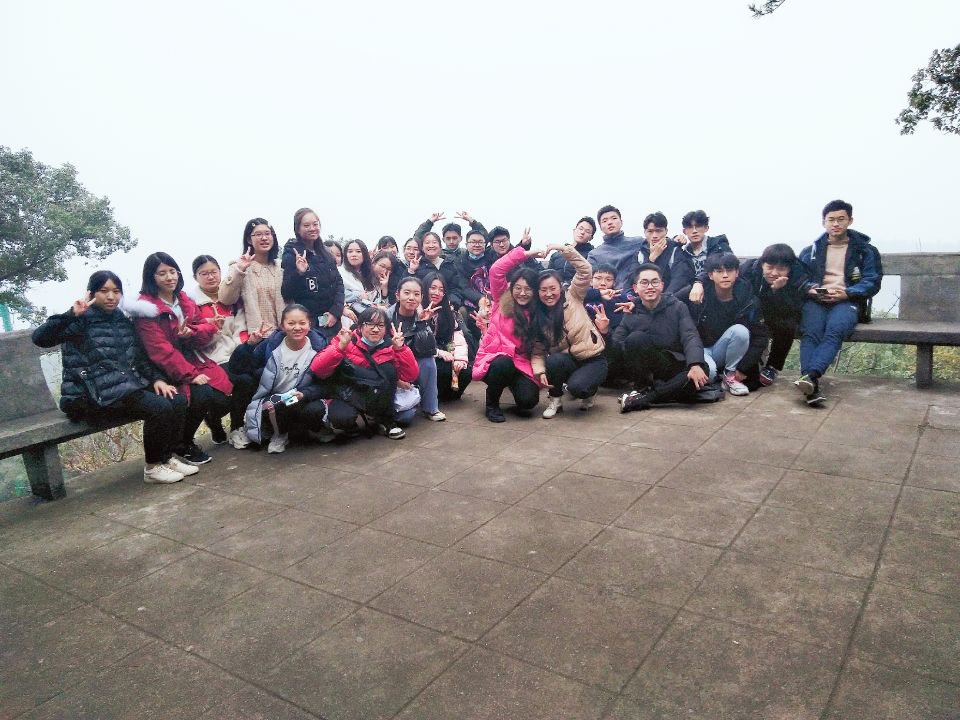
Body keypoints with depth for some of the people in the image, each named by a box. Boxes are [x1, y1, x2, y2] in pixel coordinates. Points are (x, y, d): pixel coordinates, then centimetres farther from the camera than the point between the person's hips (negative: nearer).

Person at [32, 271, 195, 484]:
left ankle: (167, 457, 5)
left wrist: (157, 379, 4)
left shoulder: (123, 321, 16)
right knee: (160, 408, -25)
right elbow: (40, 338, -18)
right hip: (98, 396, -7)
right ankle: (152, 466, -6)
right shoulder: (82, 322, -4)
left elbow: (141, 357, 20)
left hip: (131, 386, 7)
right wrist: (71, 315, -29)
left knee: (178, 400, -13)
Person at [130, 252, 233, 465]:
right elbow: (161, 351, -16)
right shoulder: (146, 308, -8)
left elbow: (208, 329, 10)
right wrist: (190, 375, -22)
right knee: (201, 396, -29)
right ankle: (183, 445, -2)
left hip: (196, 362, 6)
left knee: (223, 401, -17)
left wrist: (190, 332, -14)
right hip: (168, 373, -5)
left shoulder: (185, 300, 13)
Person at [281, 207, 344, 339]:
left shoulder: (325, 253, 10)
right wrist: (299, 273, -27)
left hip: (332, 320, 5)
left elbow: (338, 282, 10)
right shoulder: (292, 255, -7)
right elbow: (286, 293, -11)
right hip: (309, 323, -5)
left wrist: (336, 311, -3)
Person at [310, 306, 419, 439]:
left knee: (388, 369, -21)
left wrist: (400, 348, -20)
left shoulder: (390, 347, -1)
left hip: (378, 402, 3)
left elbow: (411, 376, -10)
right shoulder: (346, 342, -8)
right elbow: (317, 370, -17)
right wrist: (341, 347, -28)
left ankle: (385, 419, -5)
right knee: (341, 418, -34)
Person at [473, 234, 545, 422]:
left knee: (529, 400, -24)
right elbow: (496, 270, -13)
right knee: (504, 364, -38)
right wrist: (525, 254, -14)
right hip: (493, 358, -2)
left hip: (520, 362, 2)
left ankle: (513, 384, 16)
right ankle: (492, 404, -7)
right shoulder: (502, 300, 0)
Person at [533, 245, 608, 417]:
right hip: (566, 361, 3)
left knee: (577, 387, -31)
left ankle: (589, 390, 8)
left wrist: (565, 249, -24)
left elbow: (585, 271, -18)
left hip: (593, 359, -2)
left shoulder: (572, 298, -4)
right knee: (554, 360, -32)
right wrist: (540, 372, -21)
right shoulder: (537, 318, 1)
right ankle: (555, 400, -6)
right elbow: (537, 351, -4)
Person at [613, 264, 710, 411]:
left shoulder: (677, 307, 5)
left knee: (698, 375, -34)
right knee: (636, 338, -27)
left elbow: (690, 337, -9)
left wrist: (695, 364, -27)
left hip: (674, 365, 0)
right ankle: (643, 388, -16)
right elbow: (616, 343, -3)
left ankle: (645, 398, -27)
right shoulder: (631, 315, 6)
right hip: (647, 374, 0)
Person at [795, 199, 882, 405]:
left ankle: (810, 376, -54)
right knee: (811, 332, -32)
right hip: (815, 301, 1)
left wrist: (847, 293, -13)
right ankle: (811, 387, -48)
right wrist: (810, 289, -11)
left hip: (846, 302, -1)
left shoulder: (865, 251, 17)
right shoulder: (811, 251, 22)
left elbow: (872, 282, 5)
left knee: (835, 330, -35)